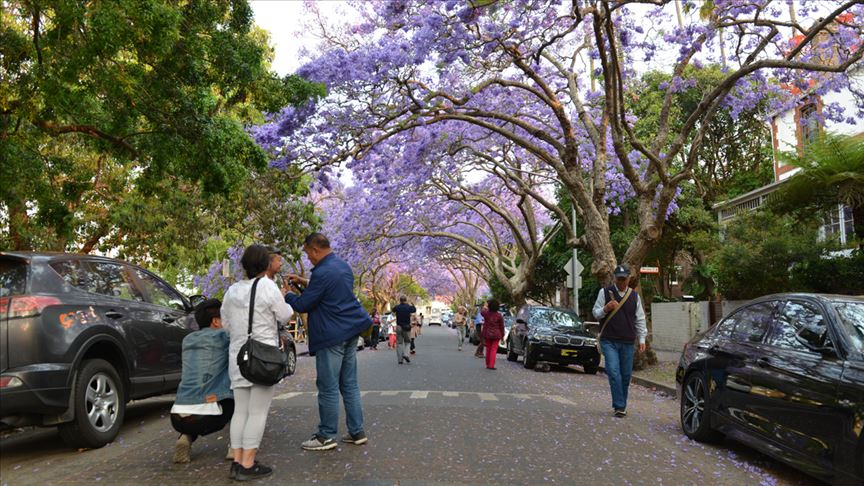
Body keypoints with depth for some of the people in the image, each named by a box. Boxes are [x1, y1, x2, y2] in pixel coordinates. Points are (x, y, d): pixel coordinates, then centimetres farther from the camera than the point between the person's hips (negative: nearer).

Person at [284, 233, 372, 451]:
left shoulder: (322, 272, -18)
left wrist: (286, 294, 7)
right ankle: (357, 432, 17)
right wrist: (303, 281, 26)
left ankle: (327, 436, 10)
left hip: (332, 336, -9)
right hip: (350, 331, 9)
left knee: (328, 388, 1)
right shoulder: (343, 265, 11)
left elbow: (302, 305, -12)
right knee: (350, 384, 13)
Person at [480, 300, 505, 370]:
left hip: (487, 334, 2)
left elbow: (482, 311, 21)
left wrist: (485, 306, 41)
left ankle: (487, 365, 18)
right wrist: (502, 335, 7)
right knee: (494, 349, -1)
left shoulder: (486, 313, -6)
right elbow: (501, 326, -3)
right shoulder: (499, 315, -8)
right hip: (496, 335, -2)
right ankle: (491, 365, -7)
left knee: (488, 349, 13)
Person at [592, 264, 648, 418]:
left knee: (626, 375, 7)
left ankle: (621, 405, 21)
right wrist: (606, 309, -17)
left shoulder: (635, 296, 9)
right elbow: (595, 313, 3)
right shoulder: (605, 292, 1)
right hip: (609, 341, -3)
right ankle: (619, 406, -10)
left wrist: (642, 339, 8)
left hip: (627, 342, 3)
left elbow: (640, 319, 13)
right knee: (614, 372, -13)